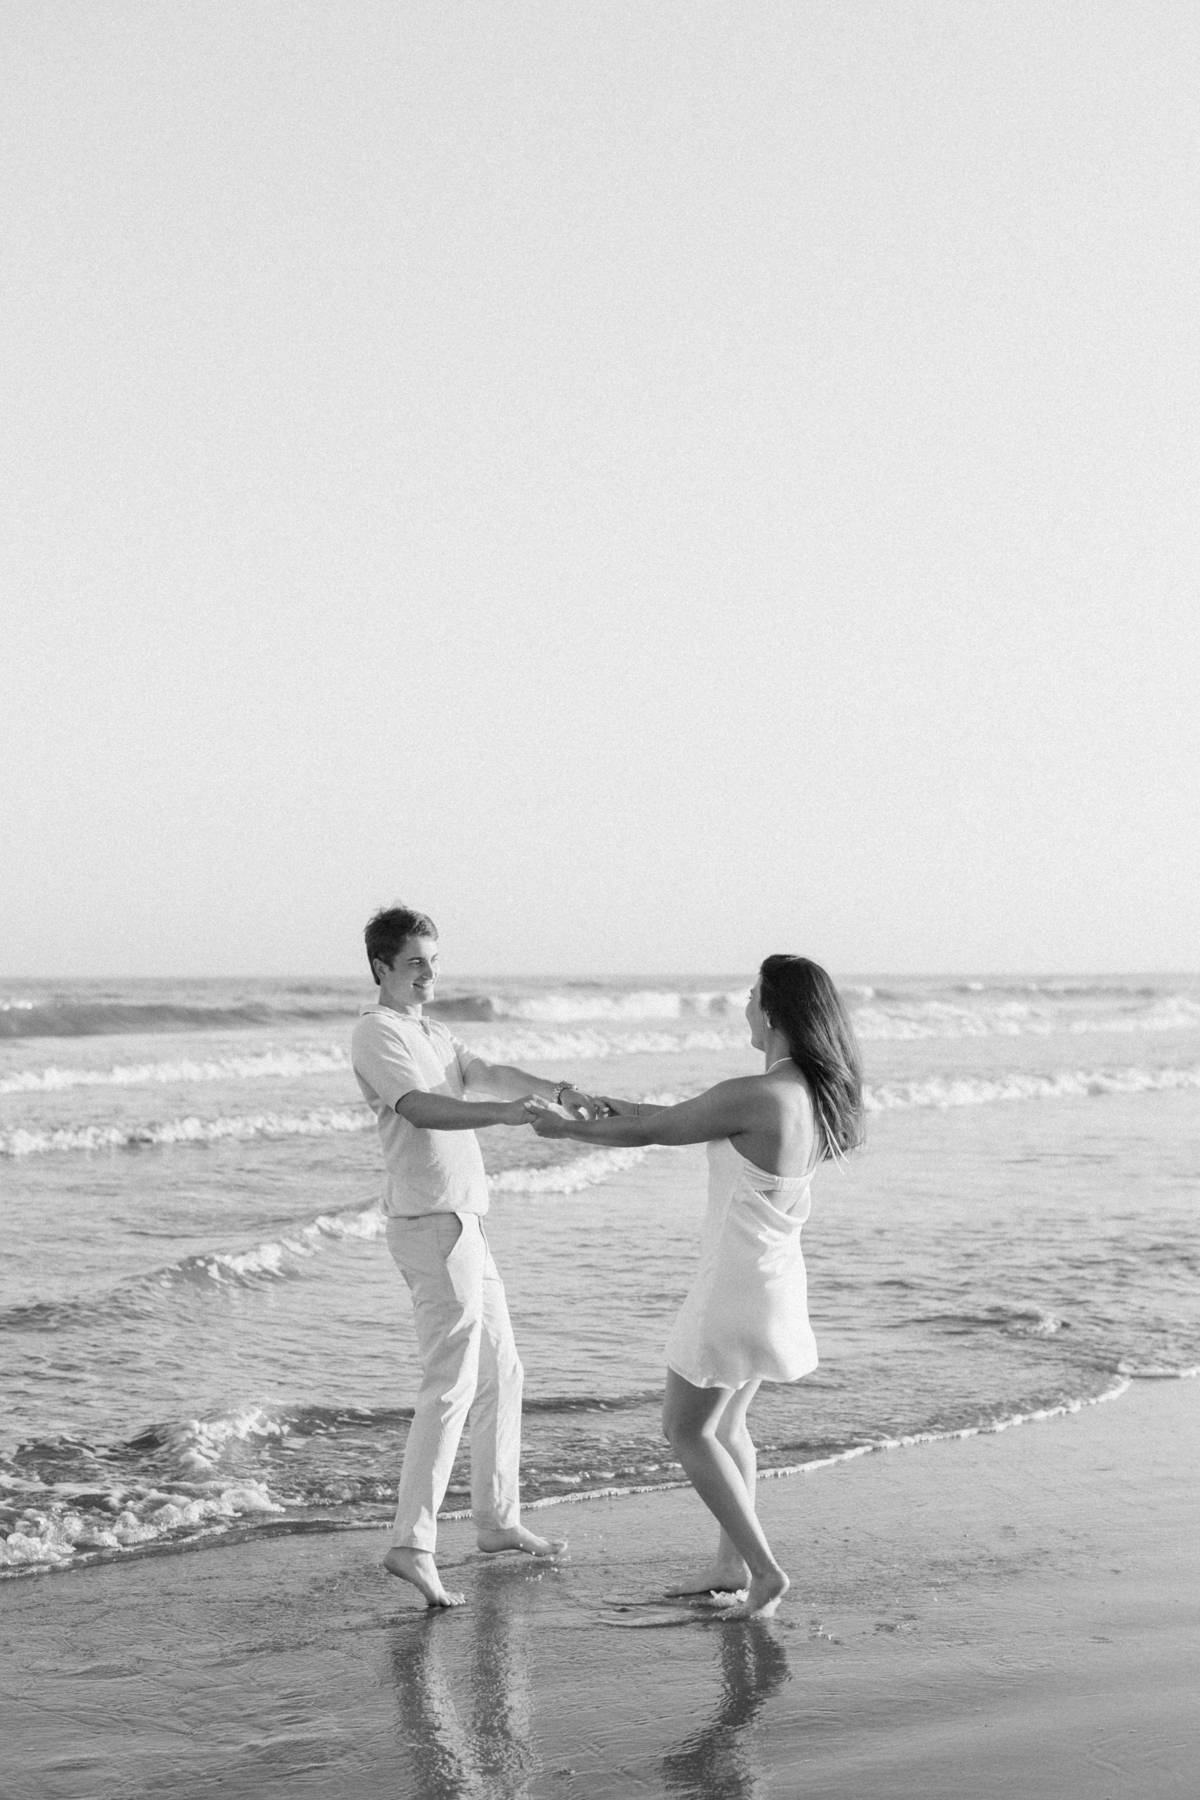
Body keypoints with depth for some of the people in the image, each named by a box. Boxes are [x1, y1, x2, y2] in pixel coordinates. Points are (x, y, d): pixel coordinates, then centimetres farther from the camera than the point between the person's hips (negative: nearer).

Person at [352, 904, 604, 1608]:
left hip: (463, 1224, 10)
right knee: (451, 1385, -13)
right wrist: (504, 1112, -39)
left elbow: (487, 1073, 6)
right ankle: (413, 1544, -15)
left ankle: (498, 1519, 28)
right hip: (433, 1226, -10)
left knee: (501, 1371, 17)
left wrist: (556, 1091, -12)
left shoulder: (433, 1033, 19)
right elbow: (420, 1107, -26)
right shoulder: (378, 1032, -11)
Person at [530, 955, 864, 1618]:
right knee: (724, 1423, 23)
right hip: (778, 1277, 9)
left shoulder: (752, 1097, -25)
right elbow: (691, 1119, 16)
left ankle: (763, 1569, 4)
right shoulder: (813, 1092, 1)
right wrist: (622, 1106, 22)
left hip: (737, 1283, -9)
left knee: (686, 1428, 6)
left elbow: (652, 1133, -13)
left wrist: (567, 1128, 3)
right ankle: (731, 1563, 33)